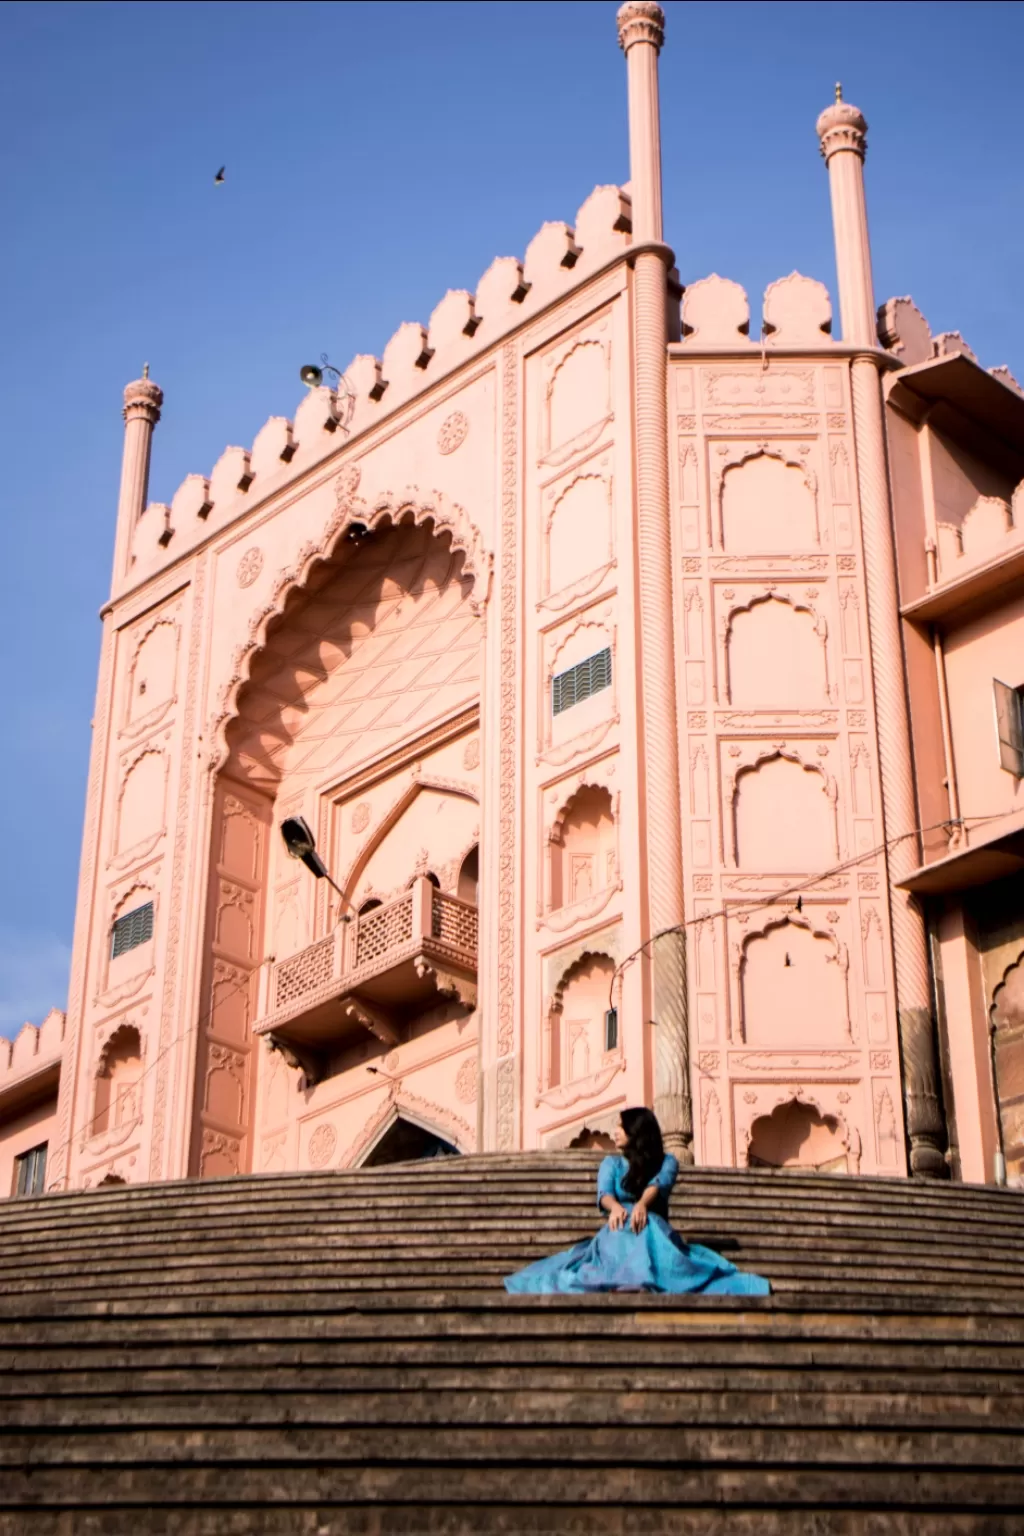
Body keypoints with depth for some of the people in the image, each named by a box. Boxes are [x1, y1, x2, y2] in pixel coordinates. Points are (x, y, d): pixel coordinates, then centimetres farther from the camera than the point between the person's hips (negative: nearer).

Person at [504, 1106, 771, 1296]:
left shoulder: (666, 1163, 17)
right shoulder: (611, 1163, 23)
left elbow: (658, 1185, -8)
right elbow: (604, 1192, 1)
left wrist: (642, 1204, -35)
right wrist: (615, 1207, -28)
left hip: (654, 1229, -1)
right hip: (618, 1230, 1)